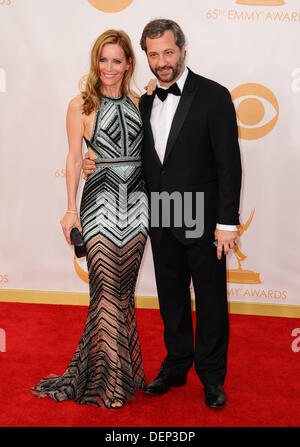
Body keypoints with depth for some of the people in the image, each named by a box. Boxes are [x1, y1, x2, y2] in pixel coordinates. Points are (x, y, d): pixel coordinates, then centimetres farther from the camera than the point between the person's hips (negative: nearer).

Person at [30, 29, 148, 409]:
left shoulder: (138, 103, 9)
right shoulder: (81, 105, -1)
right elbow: (74, 159, -1)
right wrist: (71, 209, -2)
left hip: (136, 202, 4)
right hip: (101, 202, -3)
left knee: (123, 290, 11)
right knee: (109, 292, -2)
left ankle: (120, 369, 26)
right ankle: (110, 383, 12)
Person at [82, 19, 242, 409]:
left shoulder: (213, 96, -8)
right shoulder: (146, 102, 9)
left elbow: (228, 163, -11)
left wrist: (227, 222, -15)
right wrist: (97, 165, -2)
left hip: (202, 221, -5)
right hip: (162, 221, 5)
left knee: (210, 300, 8)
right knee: (171, 299, 17)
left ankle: (212, 376, 25)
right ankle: (176, 366, 34)